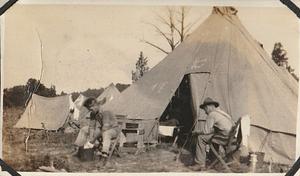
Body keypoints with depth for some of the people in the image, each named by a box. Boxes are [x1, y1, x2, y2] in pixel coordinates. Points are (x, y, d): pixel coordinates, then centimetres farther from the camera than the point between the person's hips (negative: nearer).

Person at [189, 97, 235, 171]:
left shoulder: (211, 115, -7)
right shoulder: (221, 112, 21)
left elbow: (206, 131, -10)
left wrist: (196, 131, 8)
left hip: (225, 137, -9)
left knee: (201, 138, -6)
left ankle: (200, 164, -4)